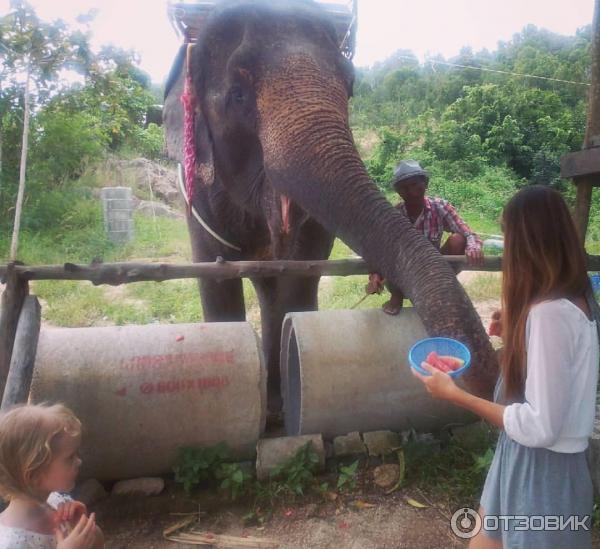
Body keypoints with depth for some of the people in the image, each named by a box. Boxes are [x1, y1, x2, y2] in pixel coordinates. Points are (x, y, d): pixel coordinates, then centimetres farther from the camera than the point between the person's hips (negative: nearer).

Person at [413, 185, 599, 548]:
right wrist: (519, 330, 13)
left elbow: (539, 427, -27)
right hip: (530, 459, 8)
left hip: (543, 468, -8)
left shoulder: (549, 313, -29)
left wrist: (456, 394, -21)